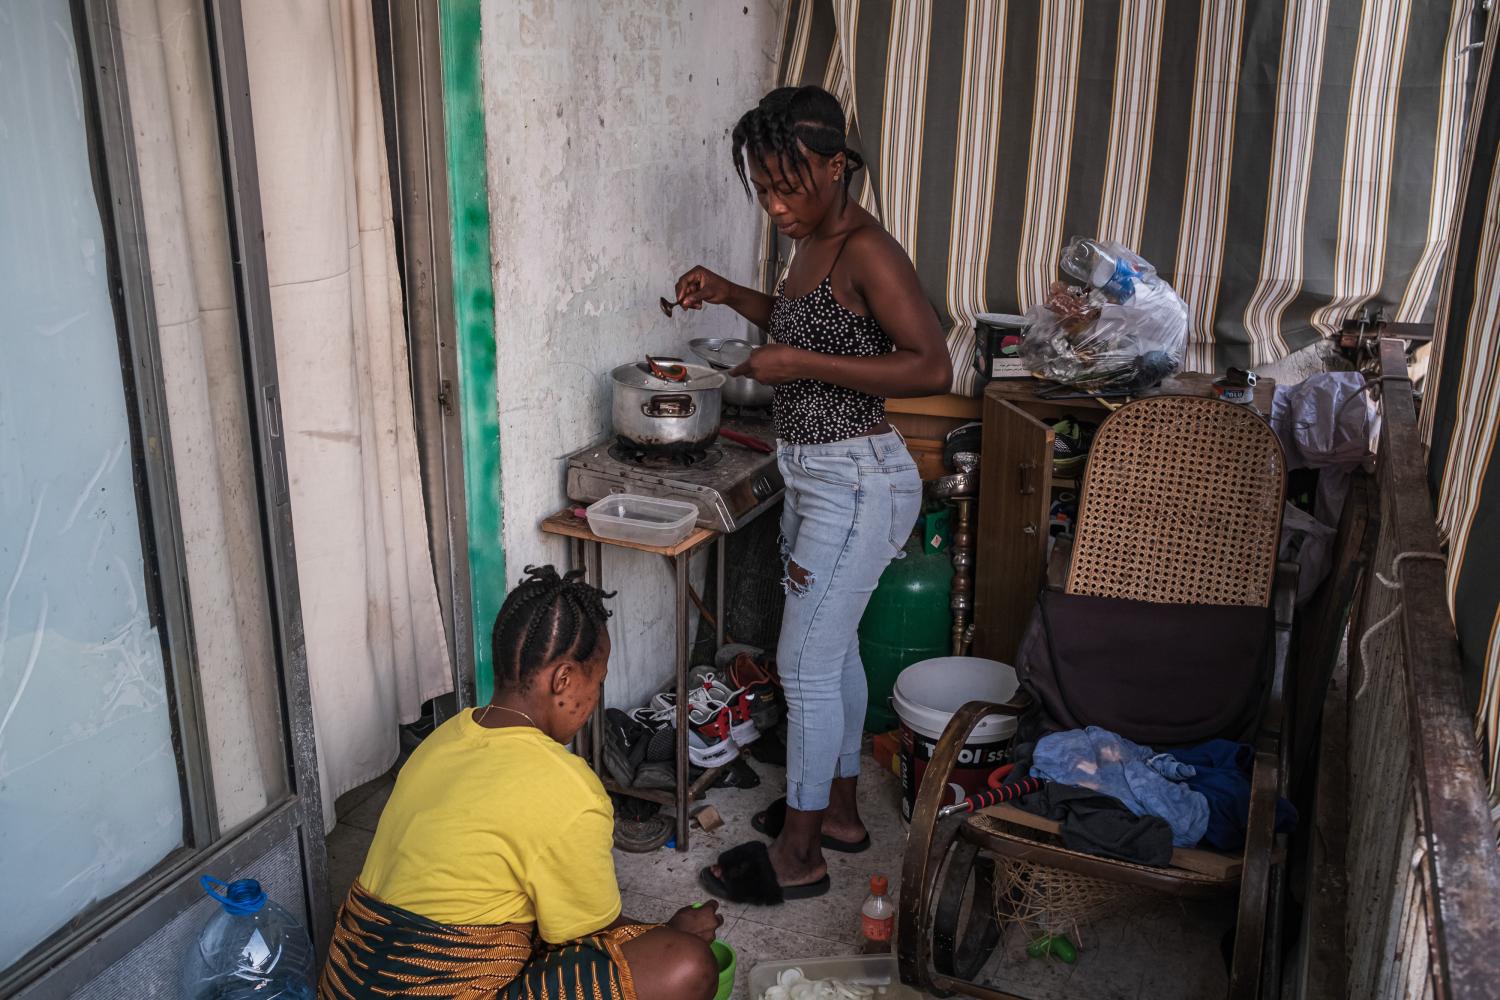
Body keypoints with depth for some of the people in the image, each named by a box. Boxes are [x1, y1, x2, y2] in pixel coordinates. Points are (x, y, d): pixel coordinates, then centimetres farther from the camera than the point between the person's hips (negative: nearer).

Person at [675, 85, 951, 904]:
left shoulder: (866, 251, -20)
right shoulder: (813, 241, 8)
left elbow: (932, 368, -26)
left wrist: (802, 364, -26)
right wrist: (728, 295, 11)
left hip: (857, 482, -10)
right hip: (815, 476, 10)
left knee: (805, 665, -2)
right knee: (834, 648, 19)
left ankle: (797, 855, 14)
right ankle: (838, 810, 35)